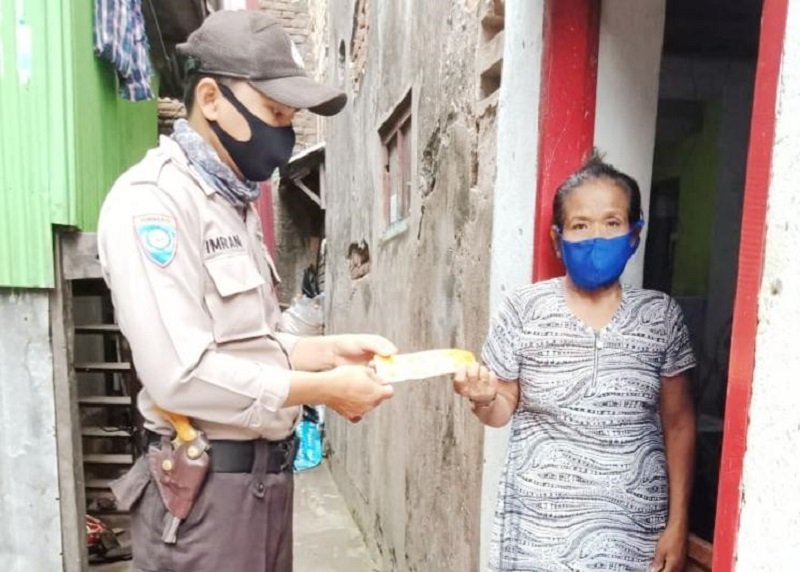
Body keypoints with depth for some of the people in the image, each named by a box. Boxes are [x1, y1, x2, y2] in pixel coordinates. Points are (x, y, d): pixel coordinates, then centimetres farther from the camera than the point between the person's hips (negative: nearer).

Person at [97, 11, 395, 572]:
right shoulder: (150, 201, -16)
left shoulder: (238, 204, 11)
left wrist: (329, 350, -1)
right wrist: (325, 389, -17)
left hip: (268, 471, 8)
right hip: (206, 484, -8)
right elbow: (181, 375, -24)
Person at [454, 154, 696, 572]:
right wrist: (483, 398, -22)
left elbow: (678, 423, 3)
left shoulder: (661, 316, -4)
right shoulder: (523, 310, -9)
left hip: (634, 527, 1)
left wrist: (678, 524, 3)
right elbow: (503, 412, 0)